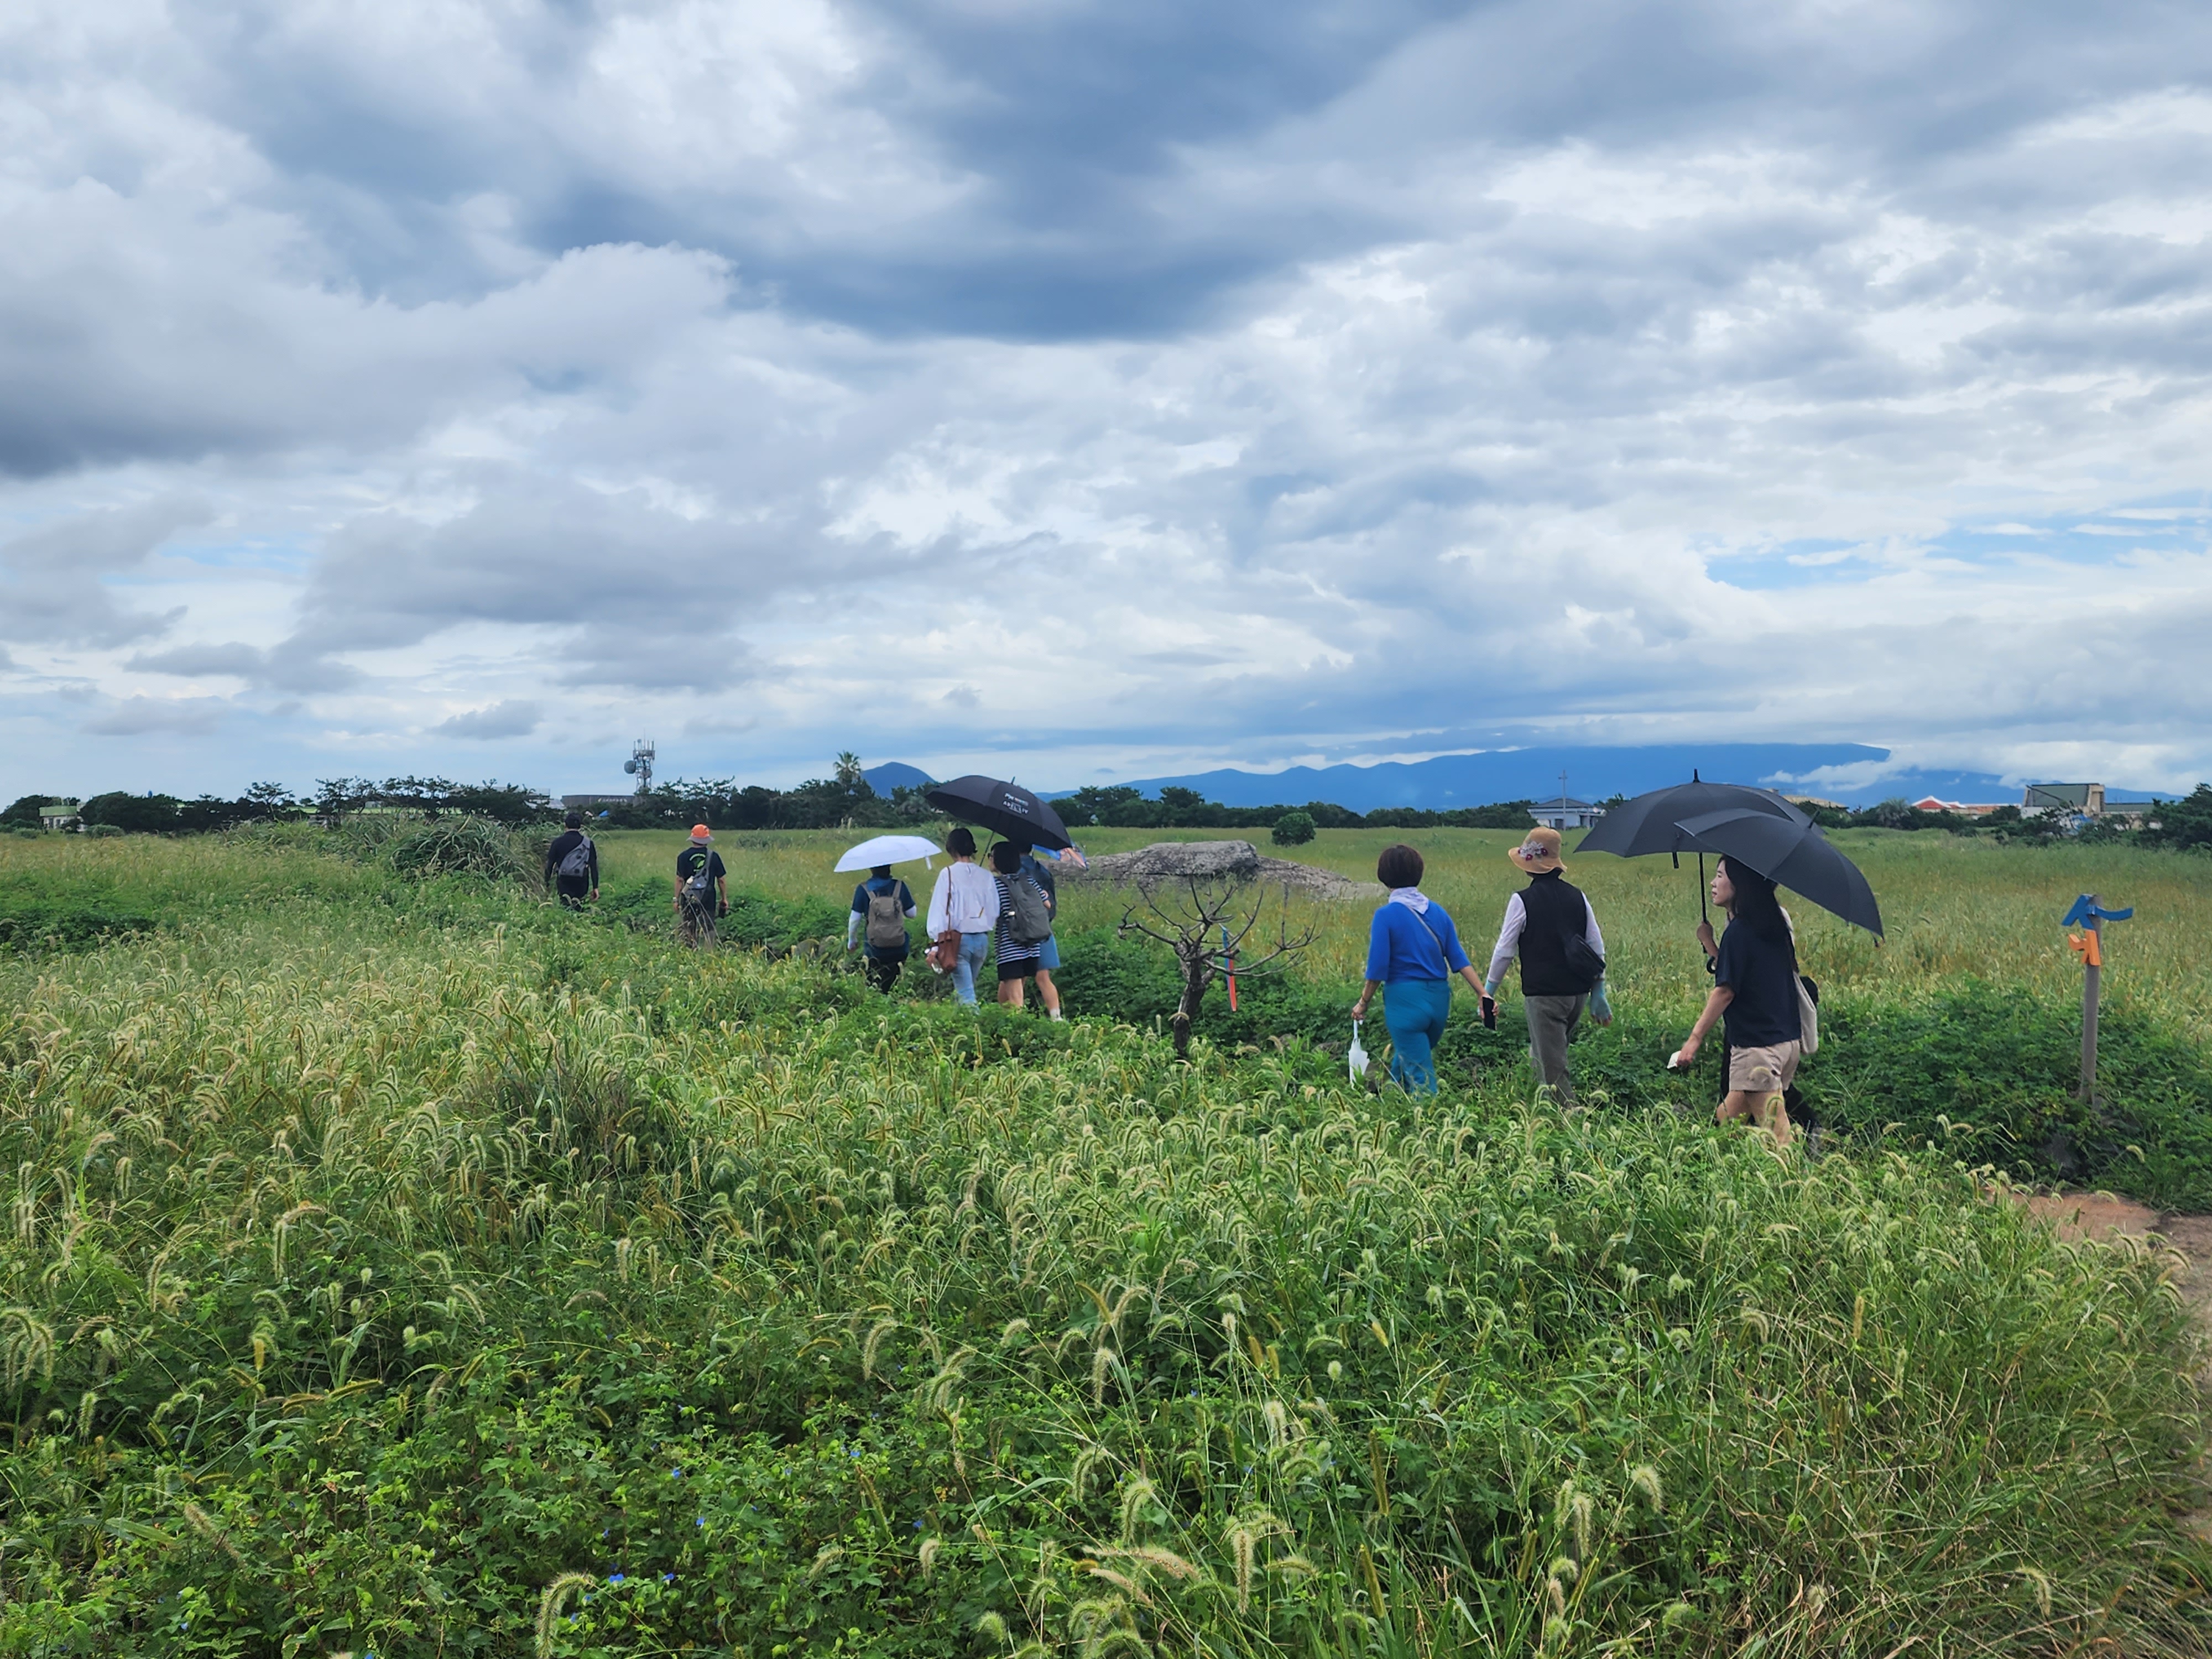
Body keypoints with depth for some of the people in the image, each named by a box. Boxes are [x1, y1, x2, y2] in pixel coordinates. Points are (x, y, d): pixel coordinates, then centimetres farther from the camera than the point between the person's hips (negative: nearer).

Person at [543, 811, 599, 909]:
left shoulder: (558, 842, -3)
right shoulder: (588, 843, -1)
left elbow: (550, 864, 0)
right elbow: (593, 866, -2)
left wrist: (546, 883, 9)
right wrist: (595, 887, 2)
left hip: (564, 882, -1)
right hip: (581, 883, 1)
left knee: (566, 908, 2)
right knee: (578, 909, 10)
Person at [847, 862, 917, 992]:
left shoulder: (863, 890, -9)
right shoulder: (900, 887, -6)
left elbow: (855, 919, -5)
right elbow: (912, 913, 2)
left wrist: (851, 940, 11)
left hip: (875, 948, -1)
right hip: (898, 948, 2)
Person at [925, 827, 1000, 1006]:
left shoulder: (948, 873, -7)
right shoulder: (986, 876, 3)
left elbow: (939, 909, -8)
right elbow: (994, 912, 8)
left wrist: (937, 940, -6)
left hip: (958, 939, -4)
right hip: (982, 939, 4)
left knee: (966, 993, -6)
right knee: (967, 986, 20)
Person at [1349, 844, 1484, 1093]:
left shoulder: (1386, 915, -10)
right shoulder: (1437, 912, 5)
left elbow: (1378, 967, -11)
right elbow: (1459, 959, 3)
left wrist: (1364, 1003, 1)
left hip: (1405, 999, -6)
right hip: (1439, 998, 6)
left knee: (1420, 1076, 0)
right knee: (1402, 1062, 23)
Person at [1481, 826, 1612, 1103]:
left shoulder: (1522, 901, -10)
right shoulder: (1577, 897, 7)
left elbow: (1504, 951, -6)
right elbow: (1597, 949, 10)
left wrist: (1488, 992, 6)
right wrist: (1598, 994, 19)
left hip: (1544, 993, -6)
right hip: (1578, 993, 6)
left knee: (1552, 1066, -1)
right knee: (1542, 1056, 22)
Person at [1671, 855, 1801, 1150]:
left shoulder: (1738, 931, -13)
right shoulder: (1774, 926, 12)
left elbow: (1726, 990, -16)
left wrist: (1695, 1038, -13)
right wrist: (1710, 944, 18)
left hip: (1756, 1046, -9)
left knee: (1775, 1132, -8)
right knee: (1727, 1117, 16)